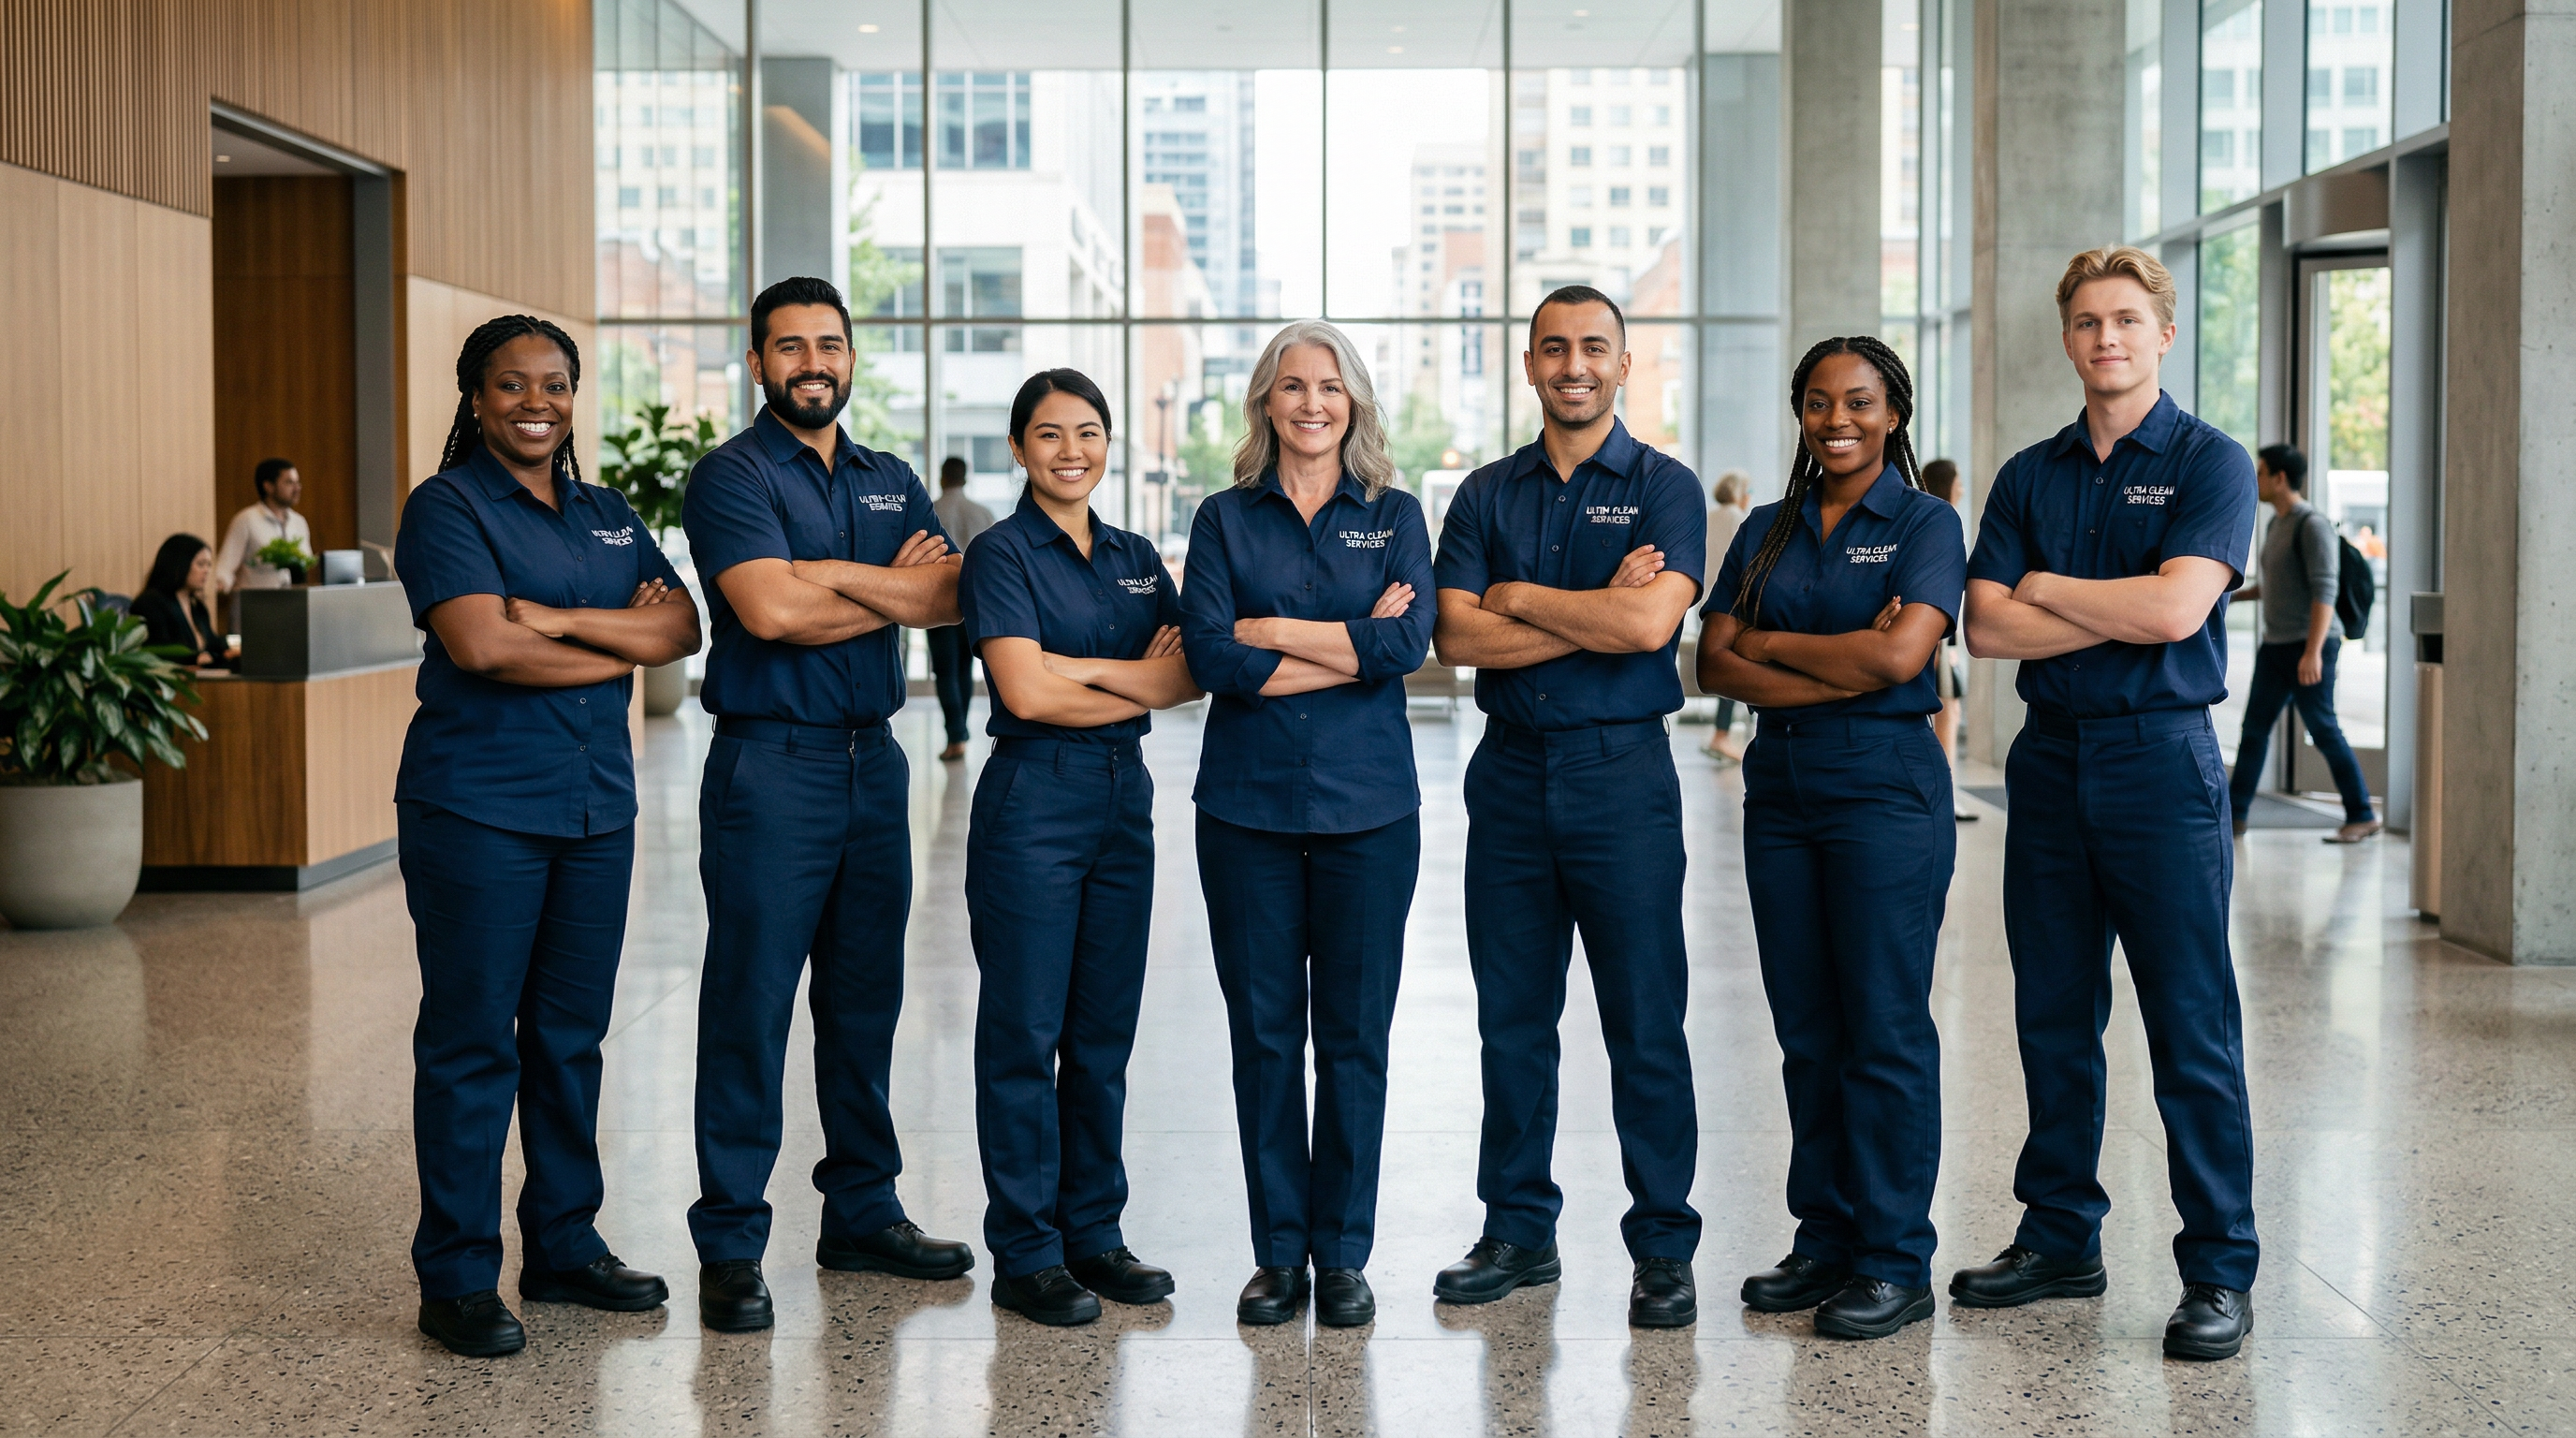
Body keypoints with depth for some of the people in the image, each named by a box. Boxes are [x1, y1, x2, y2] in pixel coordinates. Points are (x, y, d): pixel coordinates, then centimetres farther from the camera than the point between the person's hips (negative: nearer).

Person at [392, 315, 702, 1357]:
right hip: (477, 808, -6)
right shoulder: (447, 507, -4)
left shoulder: (608, 516, 15)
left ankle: (565, 1248, 22)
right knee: (473, 1040, -2)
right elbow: (482, 645, -18)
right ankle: (457, 1279, 6)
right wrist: (619, 646, -8)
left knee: (571, 1036, 12)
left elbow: (681, 628, 2)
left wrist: (561, 620, -13)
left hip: (596, 803, 6)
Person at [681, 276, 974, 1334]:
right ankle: (730, 1247, 2)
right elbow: (768, 609, -19)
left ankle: (863, 1211, 23)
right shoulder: (732, 475, -4)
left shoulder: (891, 481, 15)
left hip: (873, 760, 6)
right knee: (750, 1006, -4)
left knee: (865, 999, 12)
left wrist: (830, 574, -14)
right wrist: (894, 592, -7)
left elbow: (950, 595, 0)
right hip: (771, 761, -6)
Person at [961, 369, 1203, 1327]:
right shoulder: (1002, 553, -4)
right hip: (1032, 798, -6)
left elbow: (1188, 677, 1)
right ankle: (1026, 1254, 6)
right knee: (1026, 1030, -1)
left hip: (1123, 798, 6)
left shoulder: (1137, 558, 13)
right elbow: (1026, 692, -16)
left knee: (1105, 1031, 9)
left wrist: (1085, 668, -13)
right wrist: (1140, 686, -5)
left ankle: (1094, 1233, 19)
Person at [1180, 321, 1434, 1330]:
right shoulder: (1225, 519, 7)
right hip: (1248, 802, 0)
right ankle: (1278, 1254, 14)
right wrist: (1349, 647, -10)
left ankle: (1343, 1255, 13)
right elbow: (1209, 656, -8)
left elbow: (1407, 644, -9)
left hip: (1367, 803, 0)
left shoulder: (1395, 517, 8)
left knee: (1353, 1035, 2)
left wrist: (1267, 629, -8)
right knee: (1263, 1032, 3)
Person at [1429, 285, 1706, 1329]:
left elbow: (1649, 623, -17)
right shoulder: (1486, 495, 10)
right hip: (1510, 772, 4)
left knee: (1645, 1024, -1)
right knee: (1512, 1019, 9)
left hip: (1621, 772, -3)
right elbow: (1456, 636, -4)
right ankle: (1518, 1231, 20)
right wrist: (1593, 614, -11)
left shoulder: (1663, 488, 0)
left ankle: (1662, 1250, 9)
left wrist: (1516, 597, -6)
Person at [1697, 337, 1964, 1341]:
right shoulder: (1767, 532, 13)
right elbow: (1716, 663, 2)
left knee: (1885, 1030, -3)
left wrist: (1771, 642, -5)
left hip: (1885, 787, -5)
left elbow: (1900, 655, -16)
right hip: (1780, 787, 5)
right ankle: (1823, 1238, 18)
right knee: (1806, 1030, 8)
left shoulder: (1925, 523, -1)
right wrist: (1841, 672, -10)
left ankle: (1896, 1261, 4)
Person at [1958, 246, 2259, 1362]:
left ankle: (2219, 1274, 4)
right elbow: (1986, 628, 0)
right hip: (2051, 758, 5)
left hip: (2161, 758, -5)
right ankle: (2060, 1239, 22)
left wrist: (2045, 587, -4)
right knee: (2054, 1018, 11)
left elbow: (2175, 609, -17)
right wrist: (2123, 614, -10)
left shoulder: (2210, 464, -2)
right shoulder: (2028, 476, 11)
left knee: (2192, 1029, -3)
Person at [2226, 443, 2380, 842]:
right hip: (2275, 645, 9)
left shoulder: (2313, 525, -13)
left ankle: (2362, 816, 2)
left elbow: (2324, 591, -20)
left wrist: (2313, 651, -25)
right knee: (2255, 727, 6)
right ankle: (2234, 813, 10)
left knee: (2324, 730, -6)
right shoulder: (2275, 524, 15)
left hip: (2309, 645, -9)